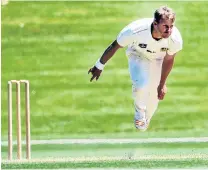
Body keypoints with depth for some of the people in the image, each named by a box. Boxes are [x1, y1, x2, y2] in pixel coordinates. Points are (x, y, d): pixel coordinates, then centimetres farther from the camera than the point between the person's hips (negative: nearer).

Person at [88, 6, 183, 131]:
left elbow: (169, 59, -13)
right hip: (138, 55, -2)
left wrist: (162, 84, 1)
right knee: (141, 85, -29)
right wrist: (99, 66, -8)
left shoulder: (175, 39, -36)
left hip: (158, 59, 2)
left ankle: (145, 121, 45)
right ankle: (140, 112, 5)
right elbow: (115, 46, -22)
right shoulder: (135, 30, -42)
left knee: (154, 97, 11)